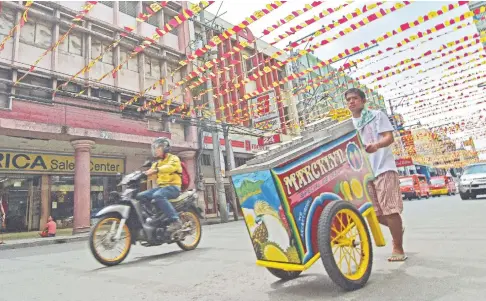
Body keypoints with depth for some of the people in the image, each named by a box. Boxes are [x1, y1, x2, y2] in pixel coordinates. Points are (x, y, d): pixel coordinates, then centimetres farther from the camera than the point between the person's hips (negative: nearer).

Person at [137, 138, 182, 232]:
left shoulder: (174, 158, -1)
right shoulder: (157, 163, 25)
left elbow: (170, 167, -24)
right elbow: (150, 173, 16)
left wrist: (156, 170, -39)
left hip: (173, 187, -8)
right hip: (160, 187, 8)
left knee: (157, 195, -36)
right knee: (140, 196, -6)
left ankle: (176, 221, -37)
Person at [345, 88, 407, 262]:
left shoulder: (377, 115, 2)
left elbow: (389, 137, -10)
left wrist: (376, 145, -30)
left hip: (383, 167, -5)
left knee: (389, 209, -6)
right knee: (373, 212, 8)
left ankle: (398, 248, 10)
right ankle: (397, 229, 37)